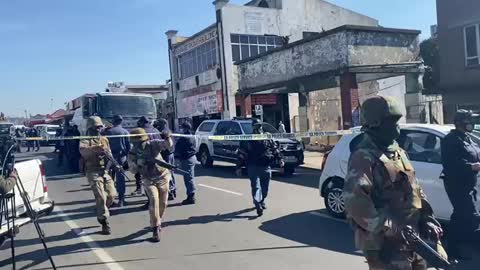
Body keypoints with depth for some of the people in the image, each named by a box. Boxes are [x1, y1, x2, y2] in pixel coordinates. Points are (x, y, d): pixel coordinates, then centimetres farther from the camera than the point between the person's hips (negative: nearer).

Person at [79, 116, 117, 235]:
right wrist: (96, 148, -46)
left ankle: (101, 213, 31)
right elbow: (83, 150, -27)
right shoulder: (85, 140, -4)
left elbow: (109, 154, 11)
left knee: (111, 195, 4)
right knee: (101, 197, -12)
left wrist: (107, 154, -13)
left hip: (105, 171, 6)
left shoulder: (105, 140, 14)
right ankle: (105, 222, -1)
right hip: (93, 172, -5)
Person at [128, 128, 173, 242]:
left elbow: (168, 145, -27)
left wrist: (167, 138, -48)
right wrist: (138, 163, -36)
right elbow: (133, 170, -16)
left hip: (163, 177, 1)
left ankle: (157, 222, 37)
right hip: (149, 180, -1)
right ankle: (156, 229, -13)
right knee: (154, 201, -19)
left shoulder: (153, 144, -16)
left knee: (163, 203, 11)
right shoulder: (133, 154, -10)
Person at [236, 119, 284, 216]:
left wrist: (280, 159, 2)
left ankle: (262, 201, 30)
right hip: (253, 167, -3)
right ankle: (258, 204, -22)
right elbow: (241, 154, 3)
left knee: (265, 188, 9)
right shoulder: (247, 139, 4)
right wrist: (239, 167, -1)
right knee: (256, 186, -12)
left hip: (266, 167, 3)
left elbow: (275, 149, 15)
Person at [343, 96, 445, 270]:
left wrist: (427, 218, 7)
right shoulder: (364, 157, -17)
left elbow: (414, 188, 20)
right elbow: (354, 200, -29)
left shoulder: (398, 152, 13)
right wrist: (390, 228, -27)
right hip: (386, 244, -9)